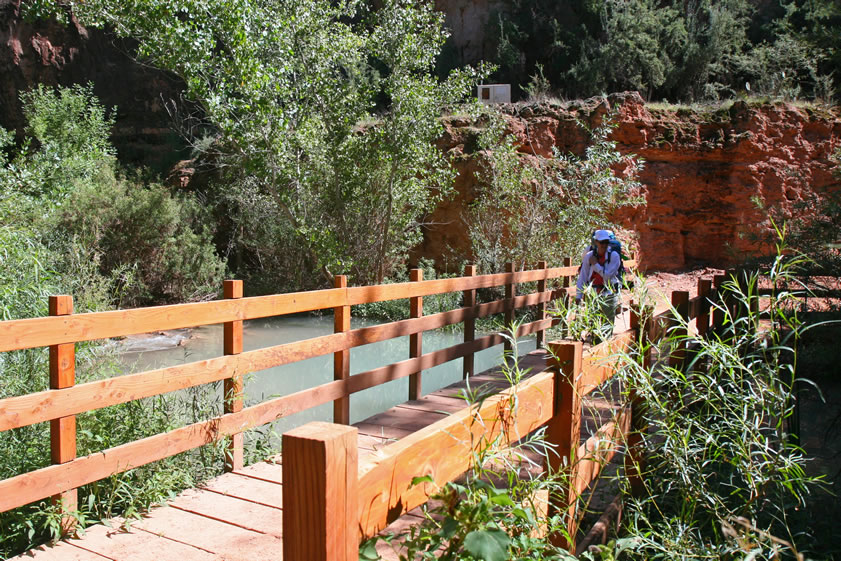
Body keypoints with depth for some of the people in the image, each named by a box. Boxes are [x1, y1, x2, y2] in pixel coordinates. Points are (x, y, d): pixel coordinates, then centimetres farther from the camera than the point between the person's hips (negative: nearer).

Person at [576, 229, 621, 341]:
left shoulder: (614, 256, -5)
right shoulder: (589, 256, 2)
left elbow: (607, 275, -12)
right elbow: (582, 276, 3)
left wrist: (595, 265, -10)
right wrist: (578, 296, 0)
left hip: (609, 293, -2)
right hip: (593, 293, 2)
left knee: (608, 322, -3)